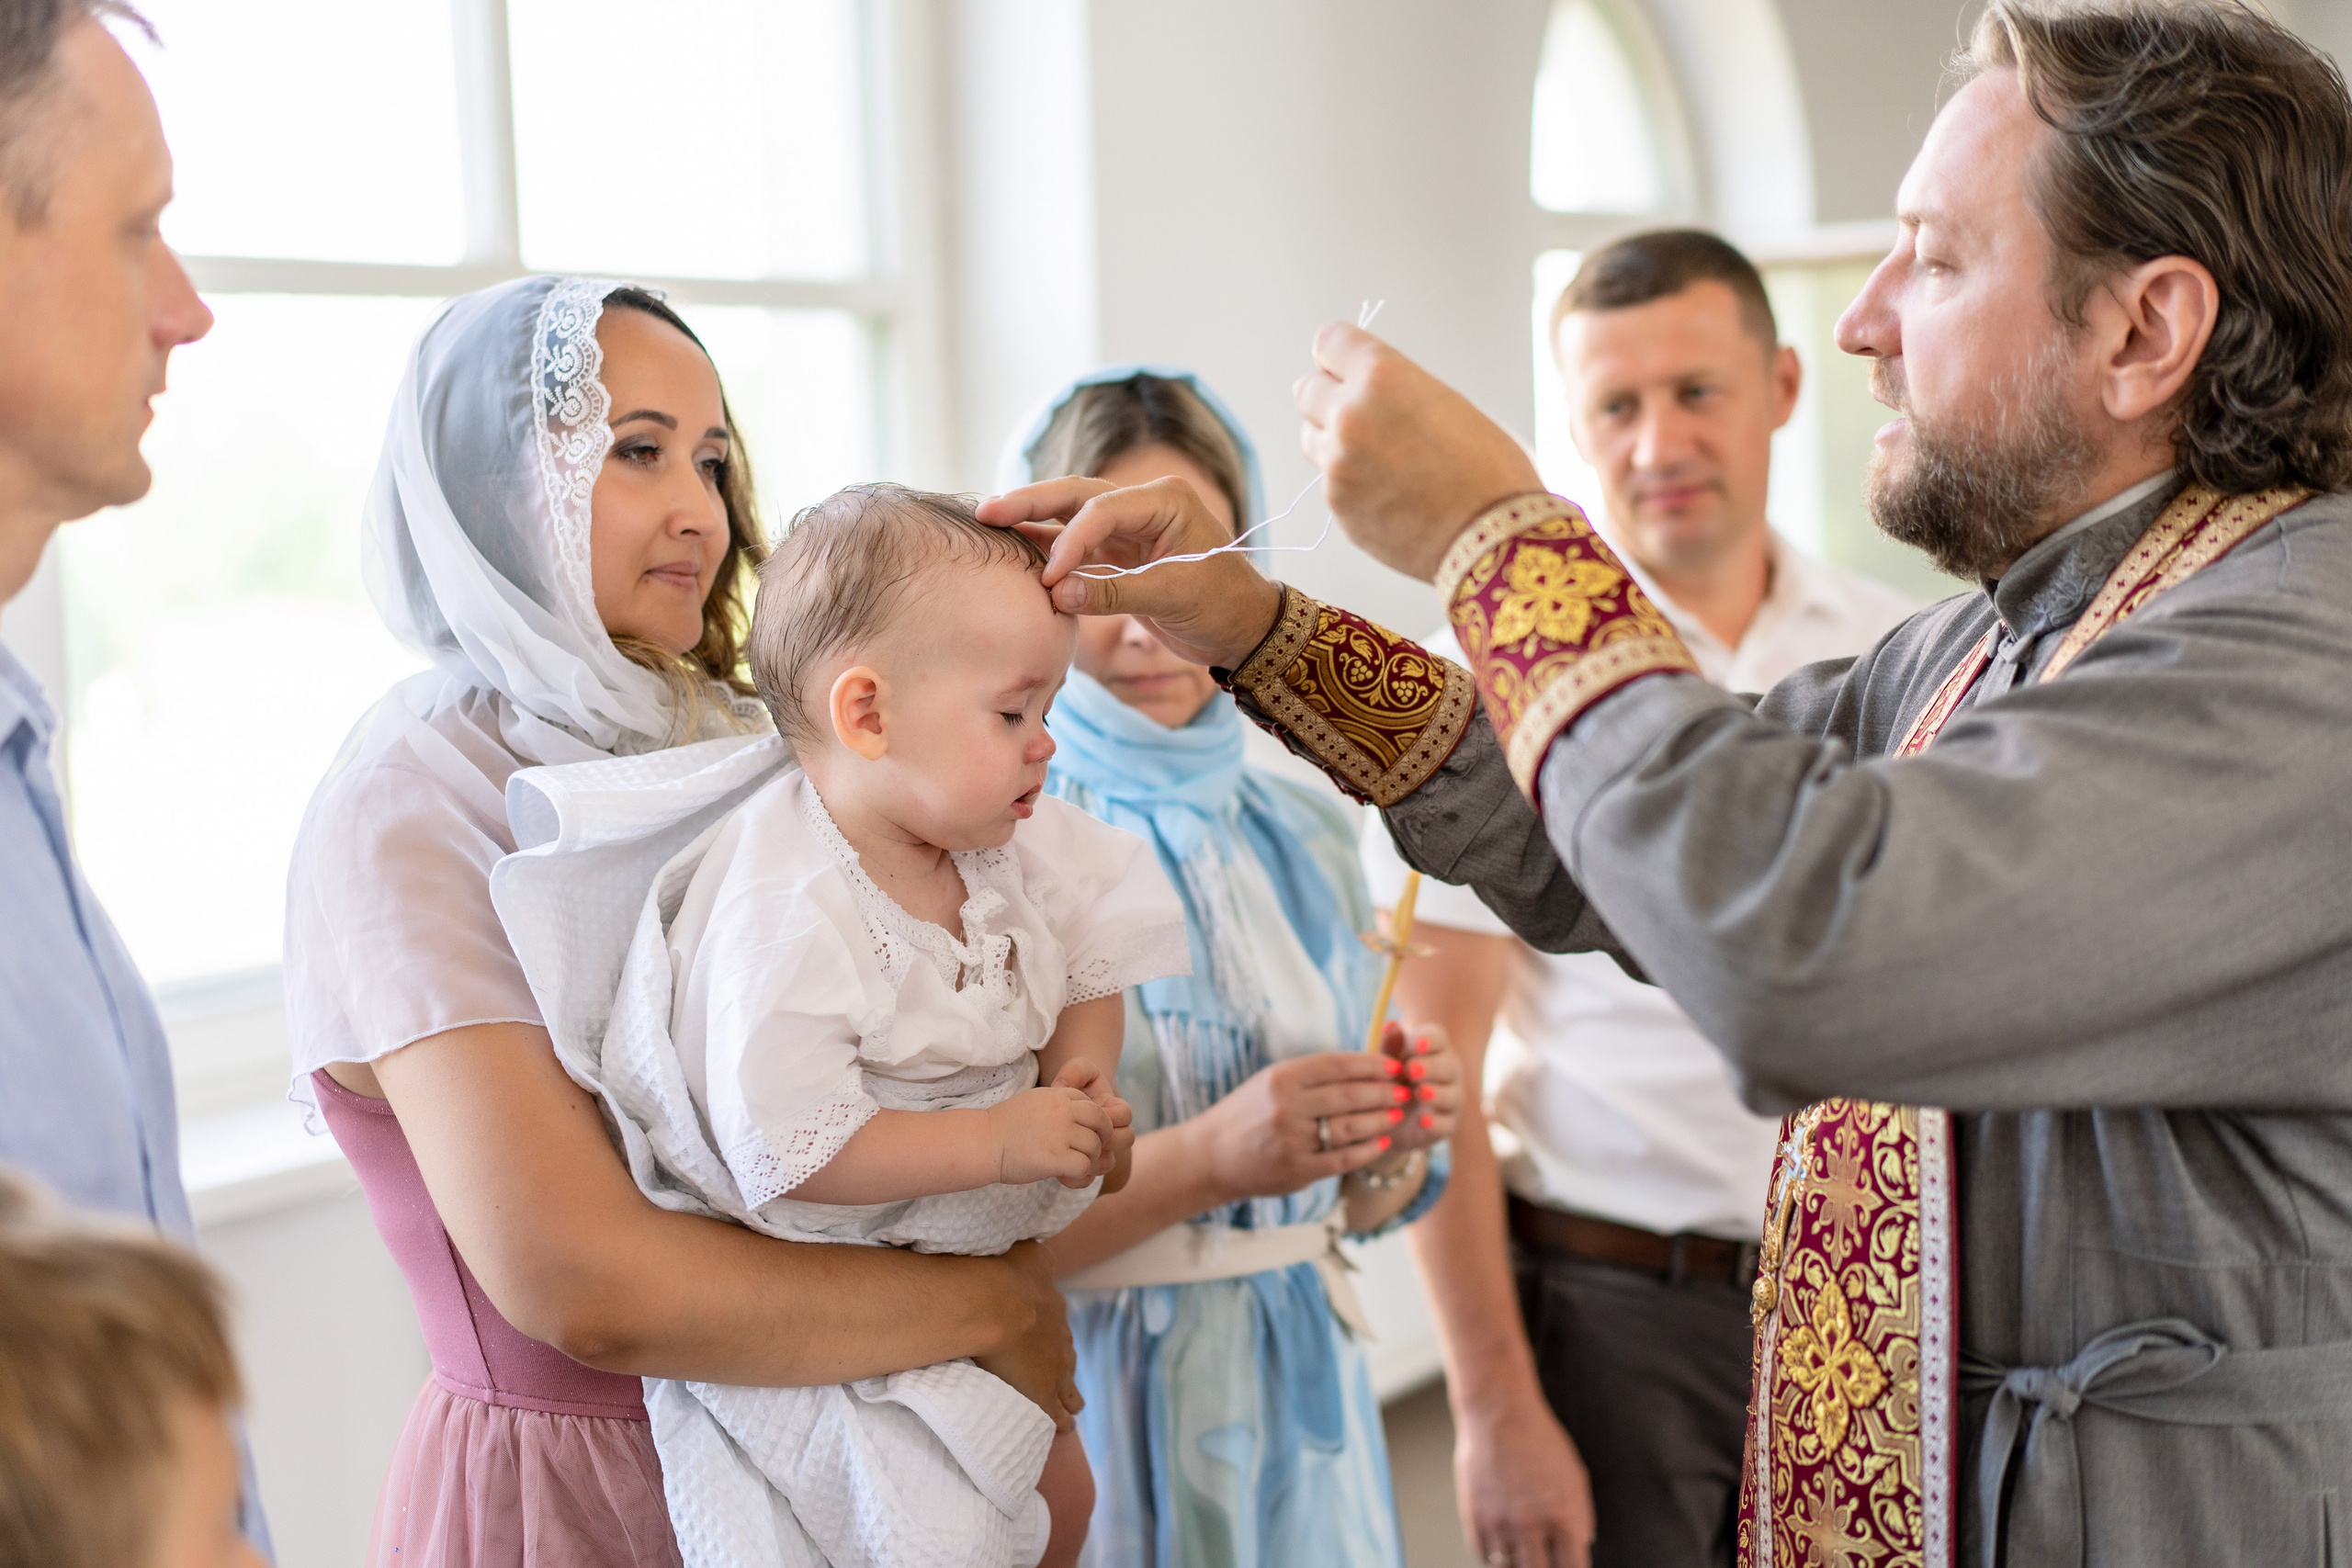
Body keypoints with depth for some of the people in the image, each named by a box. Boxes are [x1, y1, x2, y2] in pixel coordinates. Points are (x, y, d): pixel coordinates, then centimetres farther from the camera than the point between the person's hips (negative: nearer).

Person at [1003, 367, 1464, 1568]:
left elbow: (1352, 1206, 12)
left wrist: (1392, 1144, -9)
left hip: (1293, 1386, 5)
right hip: (1084, 1412, -5)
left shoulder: (1305, 836, 5)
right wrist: (1206, 1158, -26)